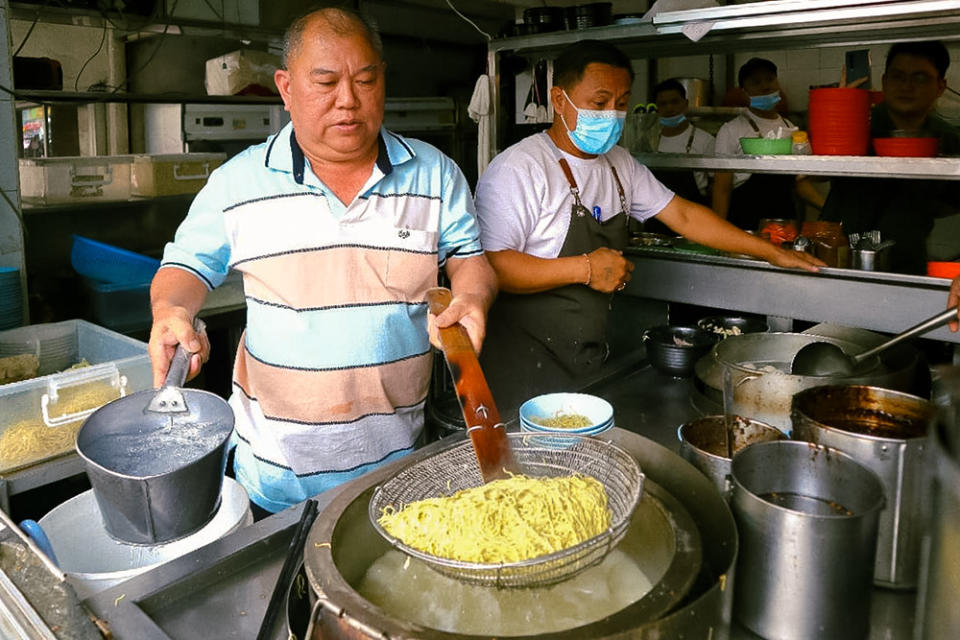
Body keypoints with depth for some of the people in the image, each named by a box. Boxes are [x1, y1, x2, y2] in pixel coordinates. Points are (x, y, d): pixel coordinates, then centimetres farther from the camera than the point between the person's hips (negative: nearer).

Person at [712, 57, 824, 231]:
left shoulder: (790, 129, 13)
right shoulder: (731, 130, -4)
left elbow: (799, 180, 19)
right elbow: (722, 189, -7)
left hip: (786, 221, 5)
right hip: (745, 224, -5)